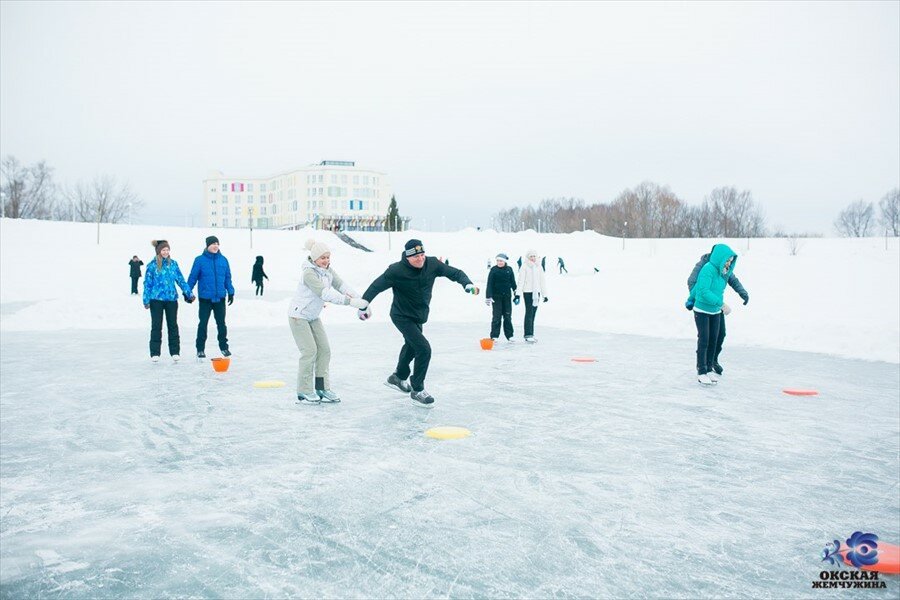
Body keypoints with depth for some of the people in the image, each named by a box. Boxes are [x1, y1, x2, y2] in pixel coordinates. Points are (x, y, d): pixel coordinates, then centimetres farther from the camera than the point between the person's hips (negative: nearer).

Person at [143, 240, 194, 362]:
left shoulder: (173, 264, 4)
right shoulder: (152, 265, -4)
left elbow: (181, 280, 9)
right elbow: (147, 283, -2)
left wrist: (189, 293, 5)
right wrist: (146, 300, -6)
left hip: (171, 299, 3)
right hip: (156, 299, -2)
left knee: (173, 326, 7)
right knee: (156, 326, 4)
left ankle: (175, 352, 13)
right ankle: (155, 353, 10)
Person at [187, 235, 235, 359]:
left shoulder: (223, 260, 4)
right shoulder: (200, 260, -6)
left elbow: (227, 278, 11)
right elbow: (193, 277, -2)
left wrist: (231, 292, 7)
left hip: (220, 298, 3)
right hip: (205, 298, -3)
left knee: (221, 323, 11)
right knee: (203, 323, 4)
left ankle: (224, 347, 22)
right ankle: (200, 349, 12)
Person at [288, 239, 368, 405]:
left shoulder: (327, 270, 1)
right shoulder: (309, 273, -25)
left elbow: (341, 285, -7)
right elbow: (325, 293, -36)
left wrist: (361, 301, -18)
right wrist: (349, 301, -42)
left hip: (313, 316, 8)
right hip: (298, 316, -8)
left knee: (324, 349, 3)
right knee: (309, 351, -11)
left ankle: (322, 388, 10)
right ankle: (304, 392, -1)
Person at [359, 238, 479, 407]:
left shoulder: (432, 264, -13)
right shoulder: (397, 270, -26)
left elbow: (454, 273, -7)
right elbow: (377, 286, -19)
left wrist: (467, 284, -24)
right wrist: (364, 305, -17)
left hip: (419, 316, 7)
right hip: (402, 316, -7)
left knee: (412, 346, 27)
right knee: (424, 349, -18)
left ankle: (398, 378, 53)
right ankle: (417, 391, -3)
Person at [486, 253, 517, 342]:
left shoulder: (509, 269, 3)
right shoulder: (493, 270, -5)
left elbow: (513, 282, 11)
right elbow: (489, 284, -6)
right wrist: (488, 297, -11)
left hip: (507, 296, 3)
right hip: (496, 296, -3)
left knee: (508, 316, 8)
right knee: (497, 317, -3)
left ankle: (509, 335, 16)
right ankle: (494, 336, 2)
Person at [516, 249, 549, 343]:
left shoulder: (539, 267, 11)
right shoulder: (524, 267, -5)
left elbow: (542, 281, 15)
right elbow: (521, 280, -10)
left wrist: (544, 294, 14)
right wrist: (518, 293, -17)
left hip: (537, 292, 5)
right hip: (528, 292, -5)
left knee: (533, 314, 8)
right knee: (529, 313, -9)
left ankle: (531, 335, 13)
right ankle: (528, 335, -9)